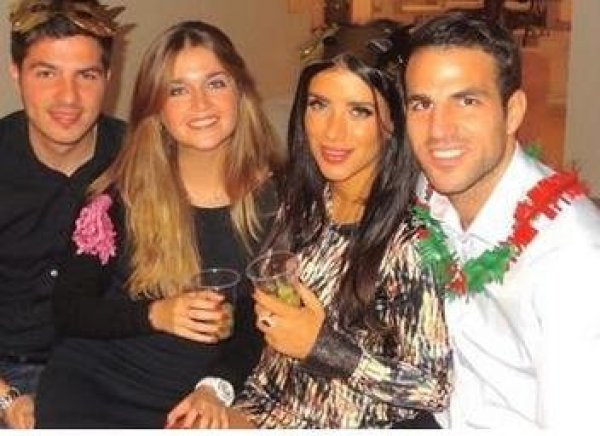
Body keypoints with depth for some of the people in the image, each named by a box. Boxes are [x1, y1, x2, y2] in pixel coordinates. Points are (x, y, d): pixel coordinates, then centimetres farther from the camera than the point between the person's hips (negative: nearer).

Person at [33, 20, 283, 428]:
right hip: (92, 384, 0)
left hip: (190, 404, 0)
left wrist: (218, 387, -15)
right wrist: (155, 315, -13)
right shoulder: (125, 192, 0)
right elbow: (69, 307, 2)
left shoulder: (275, 200, -1)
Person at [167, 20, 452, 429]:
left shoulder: (413, 238, -19)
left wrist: (323, 345, -18)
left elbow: (433, 390, -14)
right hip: (274, 414, 6)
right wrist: (244, 410, 0)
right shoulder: (303, 207, 1)